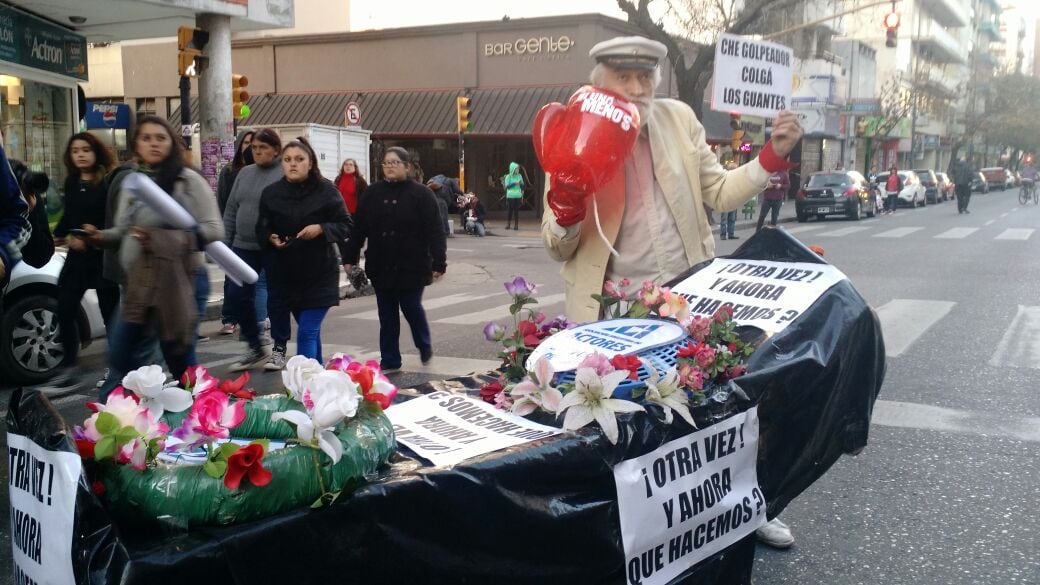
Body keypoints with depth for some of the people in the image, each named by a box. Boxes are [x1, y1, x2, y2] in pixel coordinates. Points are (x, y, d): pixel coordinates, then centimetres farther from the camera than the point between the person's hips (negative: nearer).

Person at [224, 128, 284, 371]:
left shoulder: (286, 174, -9)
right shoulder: (245, 173, 11)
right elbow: (231, 210, 14)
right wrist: (225, 242, 10)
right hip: (244, 247, 6)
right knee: (236, 296, 5)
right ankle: (255, 348, 20)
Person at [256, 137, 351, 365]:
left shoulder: (326, 190, -6)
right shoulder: (271, 193, 2)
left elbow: (345, 226, -4)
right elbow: (261, 229, 10)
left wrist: (321, 229, -20)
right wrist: (270, 238, -12)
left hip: (319, 272, -3)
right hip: (283, 272, 3)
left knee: (307, 333, -9)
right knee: (310, 328, 16)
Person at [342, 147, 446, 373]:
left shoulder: (421, 194, -6)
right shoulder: (373, 193, 7)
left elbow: (434, 232, -10)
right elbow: (358, 228, 8)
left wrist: (438, 263, -15)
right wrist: (350, 258, 6)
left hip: (412, 267, -4)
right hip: (380, 267, 4)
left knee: (412, 308, 5)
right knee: (387, 316, 8)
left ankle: (424, 345, 33)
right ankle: (389, 361, 18)